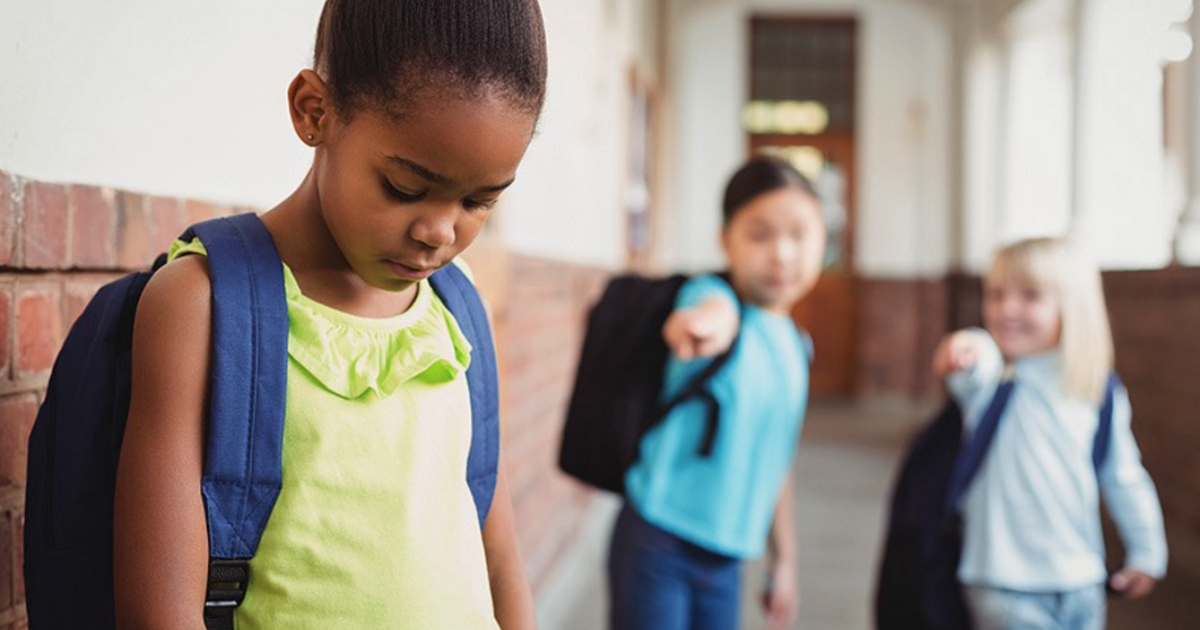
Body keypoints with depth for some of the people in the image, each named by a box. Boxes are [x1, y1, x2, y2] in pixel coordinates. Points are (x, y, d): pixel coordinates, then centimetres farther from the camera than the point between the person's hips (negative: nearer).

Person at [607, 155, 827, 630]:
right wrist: (708, 320, -60)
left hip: (726, 560, 7)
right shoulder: (711, 294, -10)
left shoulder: (794, 346, 11)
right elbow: (717, 308, -37)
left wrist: (784, 558, 22)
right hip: (657, 548, -7)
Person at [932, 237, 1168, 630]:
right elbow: (976, 367, -34)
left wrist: (1147, 553, 18)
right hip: (1007, 586, -4)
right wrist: (965, 349, -58)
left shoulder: (1100, 392, 2)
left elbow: (1123, 476, 13)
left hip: (1082, 580, 4)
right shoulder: (989, 379, -9)